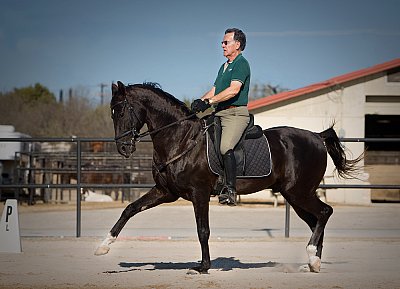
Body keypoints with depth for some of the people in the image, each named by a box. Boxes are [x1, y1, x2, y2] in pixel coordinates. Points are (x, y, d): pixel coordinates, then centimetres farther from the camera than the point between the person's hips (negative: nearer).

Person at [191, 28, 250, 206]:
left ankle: (230, 190, -32)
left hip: (236, 113, -10)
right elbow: (215, 90, 22)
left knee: (225, 147, -28)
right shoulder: (224, 66, 24)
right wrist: (200, 101, 2)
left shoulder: (241, 64, -6)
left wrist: (209, 102, -22)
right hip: (220, 113, 10)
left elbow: (233, 90, -19)